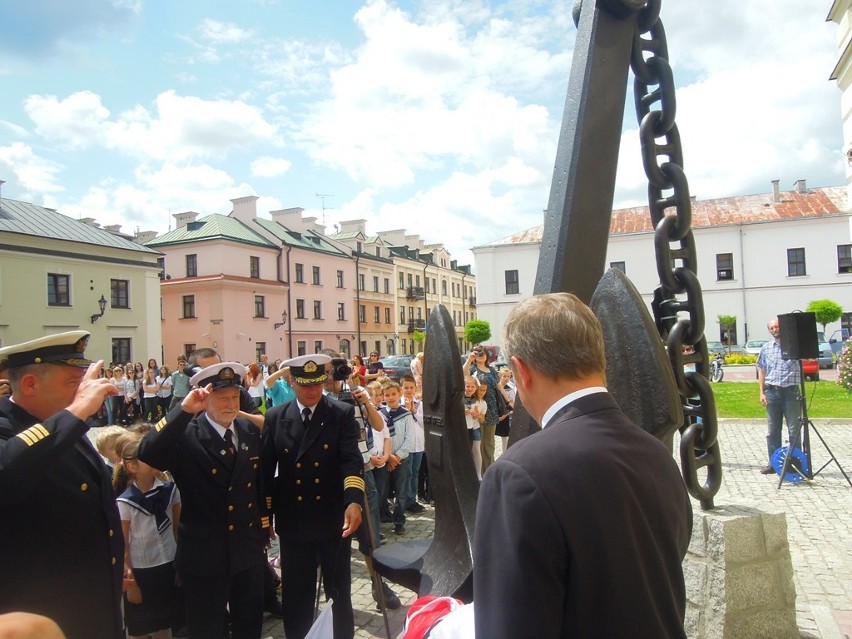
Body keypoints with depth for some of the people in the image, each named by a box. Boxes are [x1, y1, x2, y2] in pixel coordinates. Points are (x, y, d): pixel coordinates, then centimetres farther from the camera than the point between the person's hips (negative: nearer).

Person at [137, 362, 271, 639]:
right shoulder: (186, 435, -16)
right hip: (204, 556, -5)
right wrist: (184, 410, -40)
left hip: (249, 552, 5)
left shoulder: (250, 431, 0)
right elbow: (147, 455, -36)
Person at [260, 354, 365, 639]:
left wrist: (354, 501, -31)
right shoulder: (275, 417, 0)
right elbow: (266, 468, 3)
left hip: (334, 519, -1)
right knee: (296, 596, 15)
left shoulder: (343, 414, -6)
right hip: (292, 522, 1)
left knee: (339, 592, 16)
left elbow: (351, 461, -15)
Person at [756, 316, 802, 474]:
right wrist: (762, 392, 6)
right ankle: (773, 463, 16)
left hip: (791, 391, -3)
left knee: (794, 429, 1)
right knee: (772, 430, 8)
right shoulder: (766, 348, 10)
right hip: (772, 391, 3)